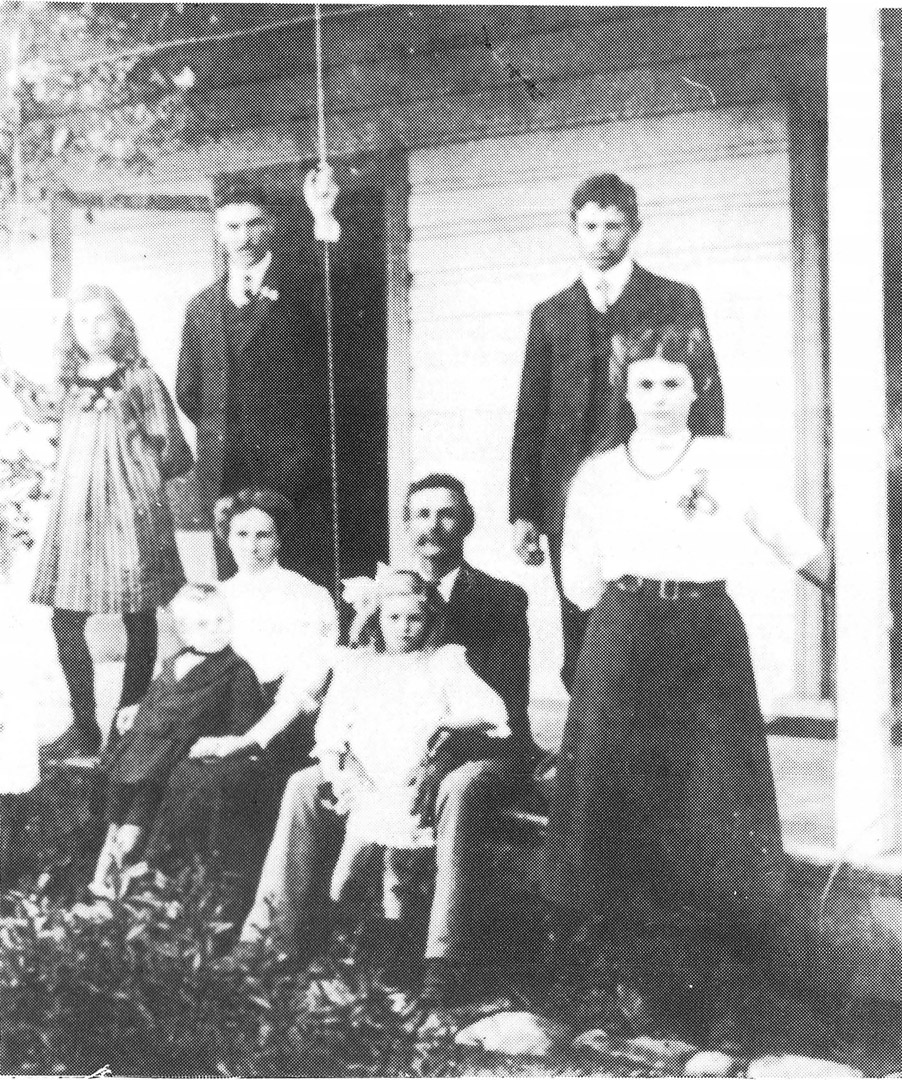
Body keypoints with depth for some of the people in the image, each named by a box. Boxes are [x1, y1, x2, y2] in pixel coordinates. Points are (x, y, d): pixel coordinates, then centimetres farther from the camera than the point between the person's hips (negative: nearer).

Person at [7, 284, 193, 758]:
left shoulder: (139, 379, -1)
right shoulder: (67, 386, 10)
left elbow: (174, 454, 0)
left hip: (130, 511, -4)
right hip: (75, 514, 4)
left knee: (139, 620, 2)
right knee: (65, 622, -2)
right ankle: (84, 727, 8)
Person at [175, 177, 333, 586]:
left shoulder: (302, 295, 1)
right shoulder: (202, 307, 14)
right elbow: (188, 392, 19)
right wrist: (220, 437, 11)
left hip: (297, 475, -4)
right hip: (227, 476, 4)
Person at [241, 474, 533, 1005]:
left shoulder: (502, 600, -2)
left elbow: (505, 706, -10)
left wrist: (439, 747, -25)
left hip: (482, 751, -5)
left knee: (458, 793, -38)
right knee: (306, 785, -14)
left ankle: (446, 960, -38)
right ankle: (269, 936, -9)